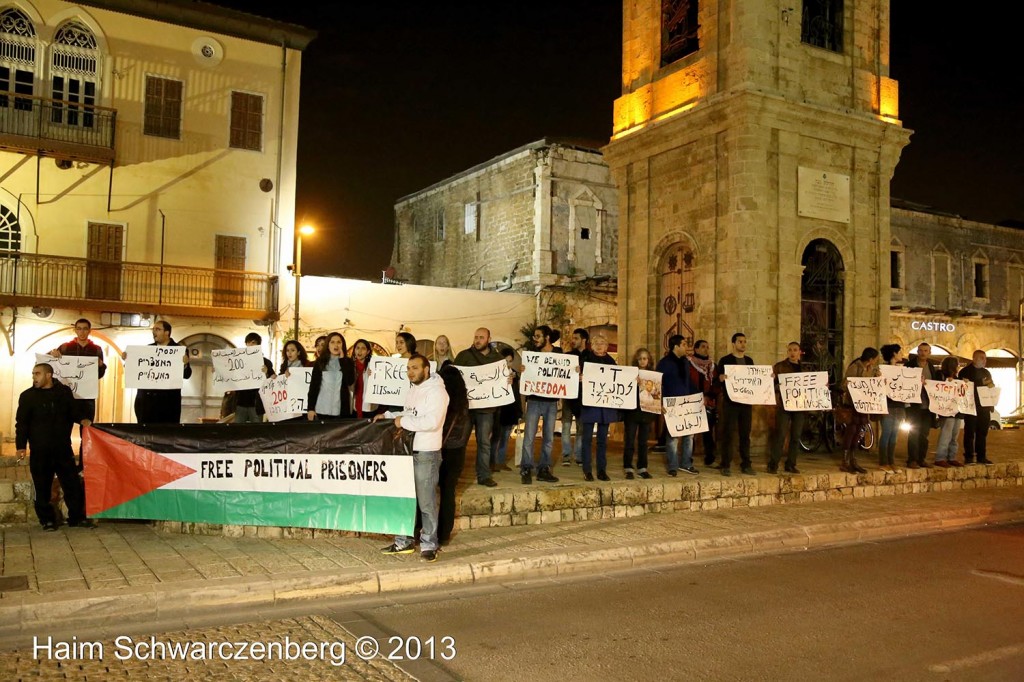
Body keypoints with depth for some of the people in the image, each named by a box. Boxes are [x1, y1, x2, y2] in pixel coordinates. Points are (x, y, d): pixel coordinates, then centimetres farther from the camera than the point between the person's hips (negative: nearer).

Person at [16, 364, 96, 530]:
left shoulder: (64, 392, 6)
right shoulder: (27, 396, 1)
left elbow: (74, 410, 18)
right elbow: (21, 423, 0)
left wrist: (82, 419, -4)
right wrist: (21, 446, -7)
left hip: (63, 448, 1)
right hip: (40, 451, -1)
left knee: (73, 484, 4)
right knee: (42, 487, 5)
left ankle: (77, 517, 14)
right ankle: (47, 520, 18)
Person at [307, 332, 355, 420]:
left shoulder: (348, 361, 6)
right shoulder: (320, 361, 5)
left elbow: (350, 381, -10)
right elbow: (313, 385, 3)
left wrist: (342, 359, -6)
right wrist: (310, 407, -3)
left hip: (341, 409, 0)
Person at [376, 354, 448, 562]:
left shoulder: (436, 391, -13)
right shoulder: (412, 390, 16)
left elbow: (432, 422, -24)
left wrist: (403, 422, -16)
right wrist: (388, 415, 15)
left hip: (426, 453, -9)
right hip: (407, 450, 9)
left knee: (426, 502, -2)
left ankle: (429, 545, 8)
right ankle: (403, 542, 24)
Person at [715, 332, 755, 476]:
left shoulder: (749, 360, 14)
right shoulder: (725, 360, -2)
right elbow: (716, 381, -6)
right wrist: (720, 378, -28)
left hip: (746, 402, 5)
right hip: (730, 402, -5)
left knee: (745, 434, 7)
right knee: (728, 433, -3)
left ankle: (746, 465, 14)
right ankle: (726, 466, 2)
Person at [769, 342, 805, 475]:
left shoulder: (804, 368, 15)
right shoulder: (779, 366, 3)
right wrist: (777, 386, -24)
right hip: (783, 405, -4)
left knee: (796, 436, 6)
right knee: (780, 435, -8)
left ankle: (791, 464, 15)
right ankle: (773, 464, -3)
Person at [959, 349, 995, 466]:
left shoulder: (986, 372, 19)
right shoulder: (965, 371, -1)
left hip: (984, 407, 6)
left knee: (982, 432, 6)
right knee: (970, 432, -5)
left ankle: (981, 456, 11)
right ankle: (969, 457, -2)